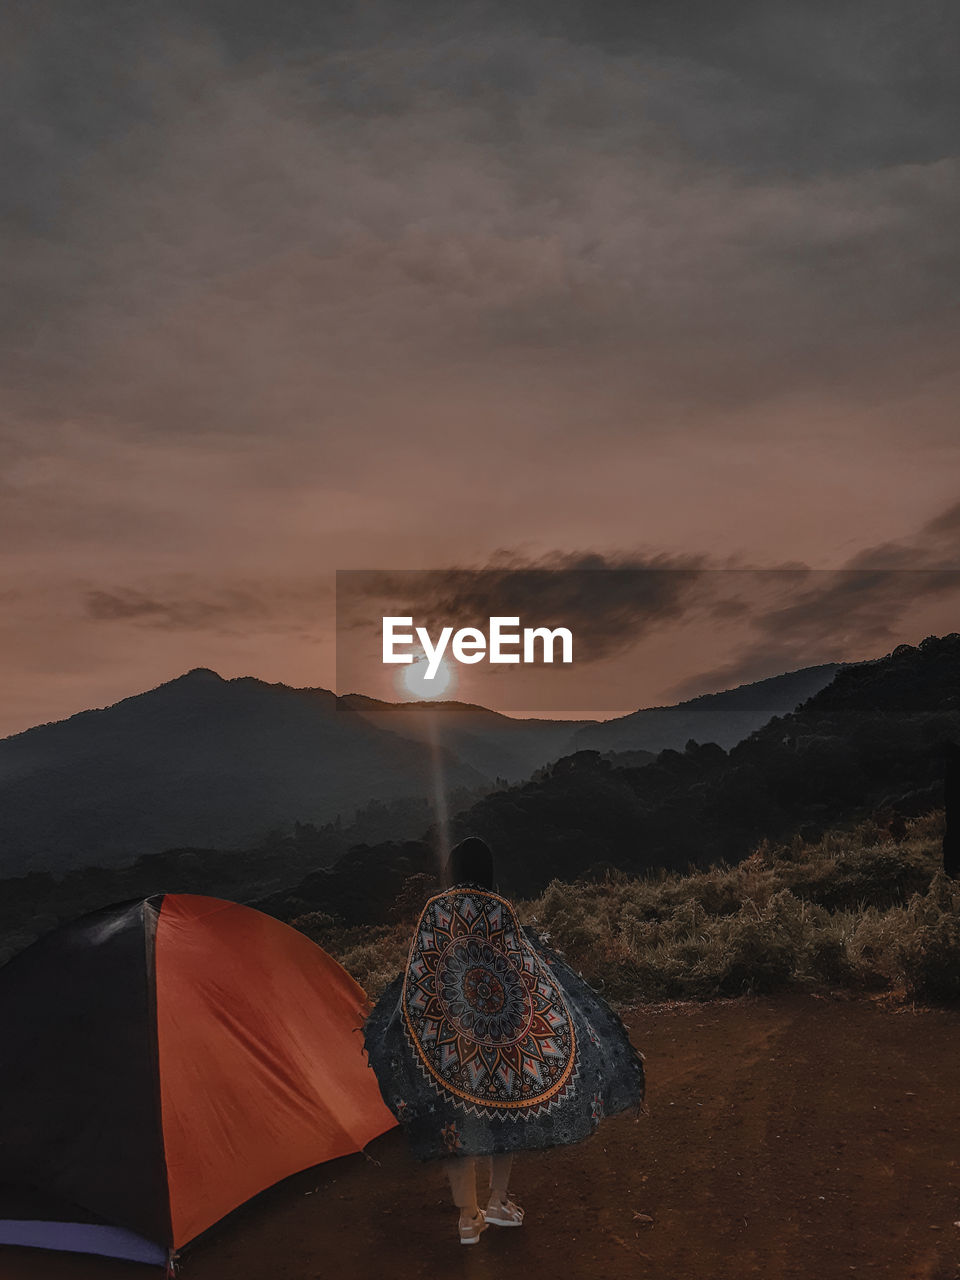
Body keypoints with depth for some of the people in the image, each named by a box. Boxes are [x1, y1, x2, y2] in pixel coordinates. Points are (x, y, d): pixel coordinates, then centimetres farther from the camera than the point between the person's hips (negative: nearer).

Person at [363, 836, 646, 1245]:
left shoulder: (435, 910, -4)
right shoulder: (502, 909, -5)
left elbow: (418, 977, -4)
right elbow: (532, 969, -5)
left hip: (449, 1037, 0)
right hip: (502, 1029, 0)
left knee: (455, 1121, 10)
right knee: (504, 1107, 17)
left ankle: (469, 1216, 15)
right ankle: (498, 1201, 26)